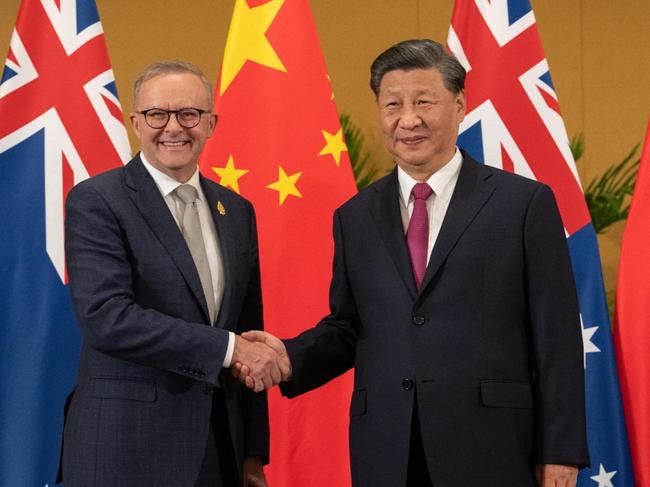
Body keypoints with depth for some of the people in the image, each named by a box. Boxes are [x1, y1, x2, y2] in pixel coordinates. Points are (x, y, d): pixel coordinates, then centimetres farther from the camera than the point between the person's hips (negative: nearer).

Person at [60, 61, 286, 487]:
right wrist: (227, 348, -19)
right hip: (127, 449, -5)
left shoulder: (237, 211, 12)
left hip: (221, 446, 6)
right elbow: (105, 316, -19)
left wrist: (254, 452, 11)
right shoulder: (96, 201, -6)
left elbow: (249, 329, 14)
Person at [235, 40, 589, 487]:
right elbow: (347, 326, 15)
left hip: (490, 451, -3)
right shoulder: (355, 218, 12)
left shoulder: (524, 203, -1)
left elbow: (557, 337, -3)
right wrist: (292, 357, -5)